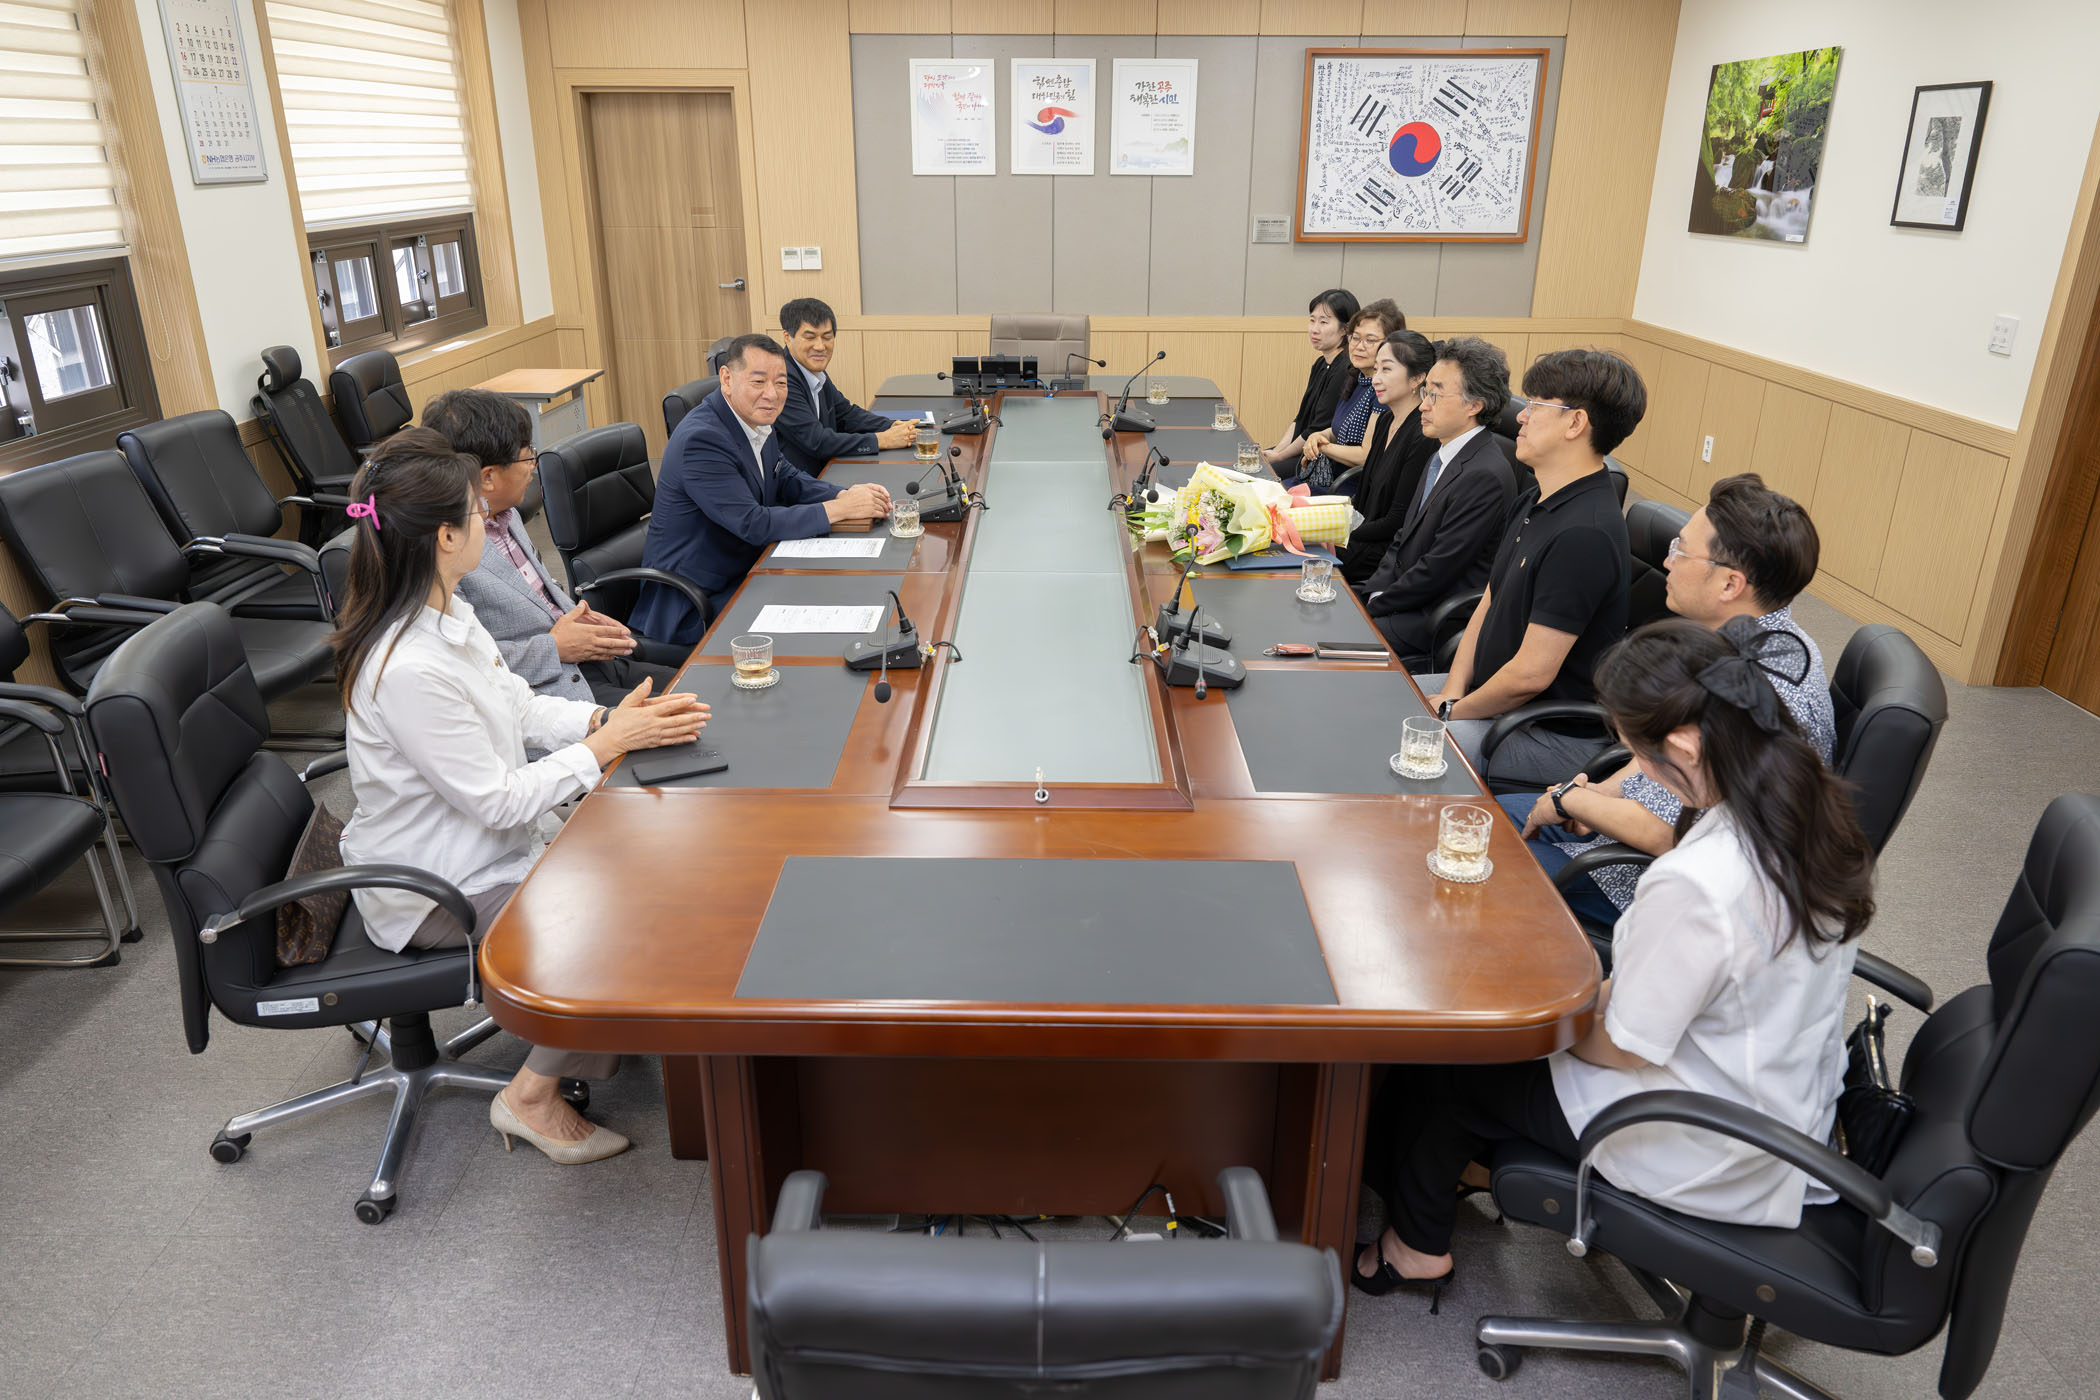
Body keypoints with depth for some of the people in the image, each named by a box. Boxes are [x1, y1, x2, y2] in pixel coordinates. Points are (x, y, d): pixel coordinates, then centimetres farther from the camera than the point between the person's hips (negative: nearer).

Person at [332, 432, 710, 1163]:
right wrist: (611, 742, -20)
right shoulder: (409, 671, -31)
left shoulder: (444, 613, -1)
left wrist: (611, 716, -9)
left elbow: (520, 708, 7)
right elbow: (500, 801, -26)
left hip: (482, 846, 9)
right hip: (432, 895, -9)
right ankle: (533, 1096, 3)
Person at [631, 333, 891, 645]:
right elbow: (754, 525, -27)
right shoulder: (702, 439, -26)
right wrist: (839, 508, -22)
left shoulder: (755, 419, 2)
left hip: (745, 568, 9)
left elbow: (785, 477, 13)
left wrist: (846, 495, -7)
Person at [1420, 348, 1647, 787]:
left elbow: (1531, 674, -26)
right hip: (1492, 693, 10)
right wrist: (1453, 689, -2)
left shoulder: (1584, 534, -26)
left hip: (1552, 735, -10)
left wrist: (1452, 712, -12)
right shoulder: (1533, 504, 8)